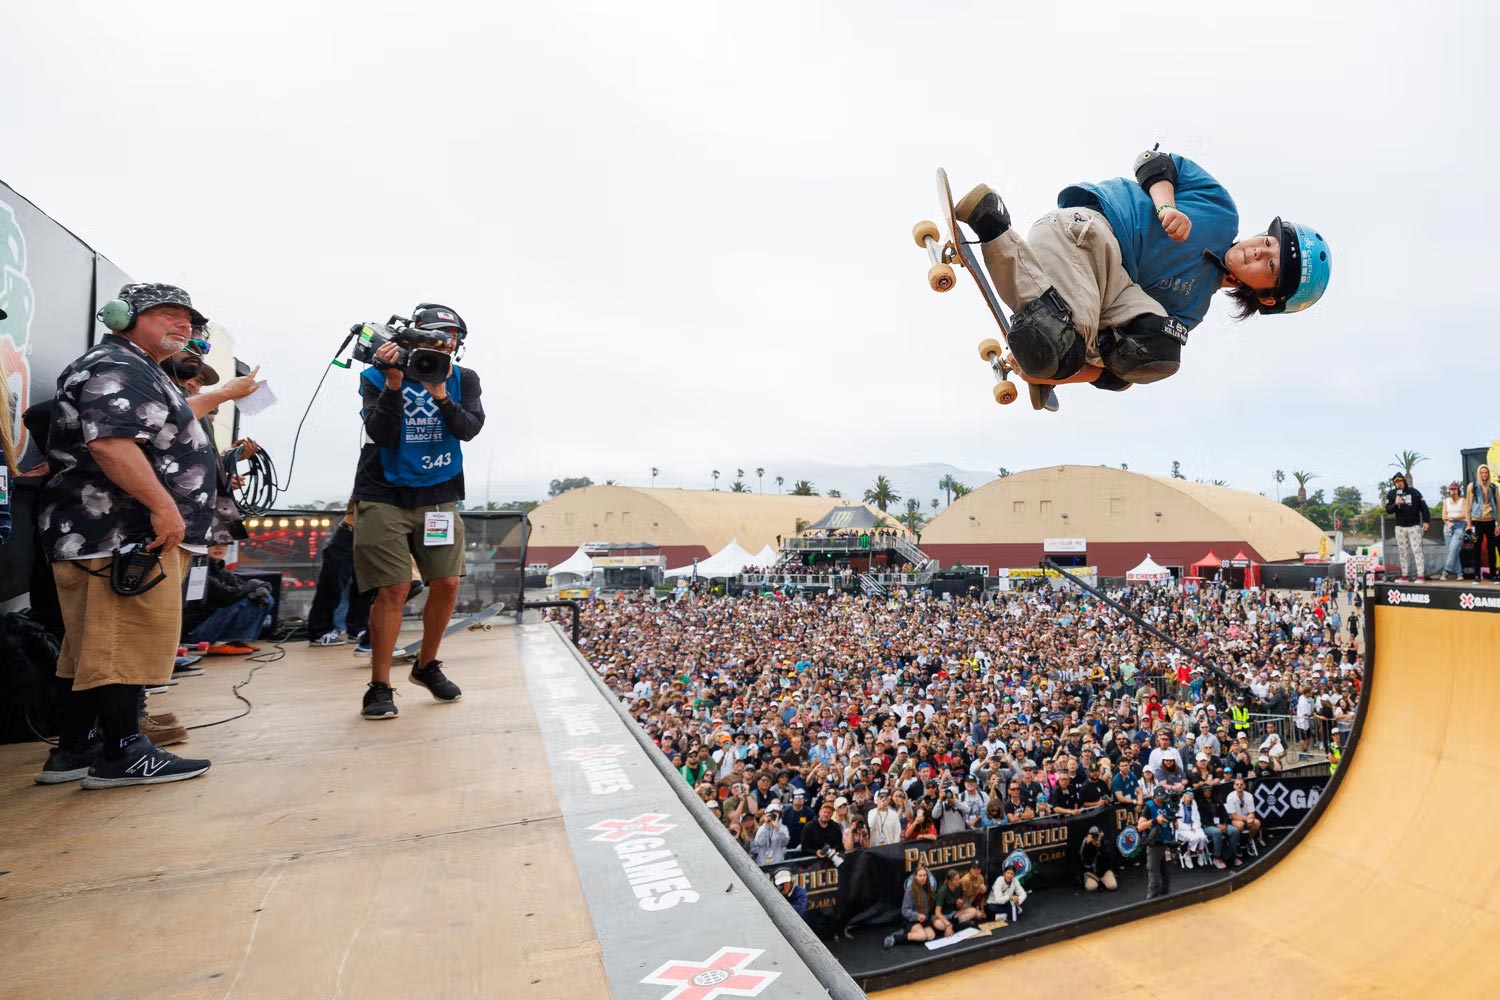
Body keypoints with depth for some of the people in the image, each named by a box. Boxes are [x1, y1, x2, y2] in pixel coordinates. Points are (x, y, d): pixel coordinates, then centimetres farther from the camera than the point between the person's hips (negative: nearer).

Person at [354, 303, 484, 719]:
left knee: (447, 583, -1)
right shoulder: (376, 377, -1)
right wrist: (393, 384, -22)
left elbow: (469, 429, -11)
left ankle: (426, 666, 21)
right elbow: (382, 436, -13)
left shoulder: (463, 379, 4)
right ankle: (379, 686, 6)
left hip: (439, 497, 3)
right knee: (393, 589, -8)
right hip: (384, 497, -3)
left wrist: (439, 394, -25)